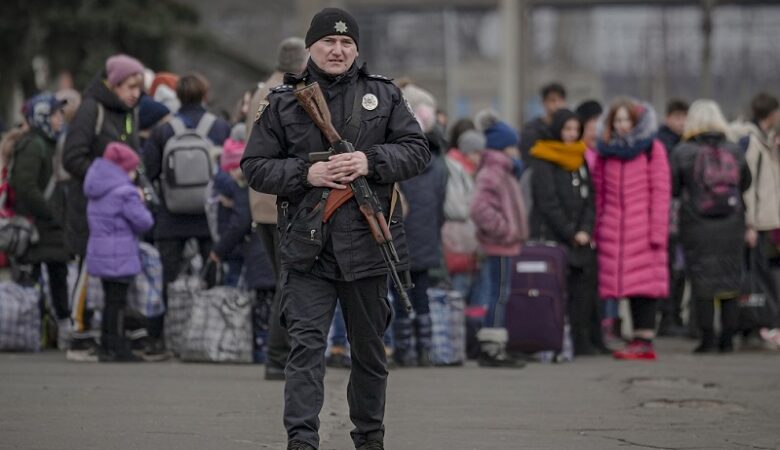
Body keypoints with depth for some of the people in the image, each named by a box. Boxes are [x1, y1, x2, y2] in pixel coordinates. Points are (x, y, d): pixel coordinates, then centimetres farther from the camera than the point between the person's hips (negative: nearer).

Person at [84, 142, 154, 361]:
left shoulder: (96, 193, 13)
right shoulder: (126, 192, -16)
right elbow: (143, 222, -17)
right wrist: (141, 203, 5)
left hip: (99, 253, 9)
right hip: (119, 257, -9)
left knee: (111, 300, 15)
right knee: (117, 301, -5)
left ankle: (107, 347, 19)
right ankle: (116, 348, -5)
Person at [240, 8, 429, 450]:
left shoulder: (384, 95, 7)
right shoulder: (283, 102, 4)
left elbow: (417, 150, 4)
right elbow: (255, 166, 3)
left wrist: (370, 161, -13)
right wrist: (306, 173, -13)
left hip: (367, 243, 2)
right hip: (307, 247, -2)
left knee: (369, 347, 13)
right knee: (306, 343, -12)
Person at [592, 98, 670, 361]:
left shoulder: (652, 149, 3)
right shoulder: (606, 151, 14)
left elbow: (660, 191, -1)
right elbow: (599, 193, 13)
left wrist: (657, 230, -7)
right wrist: (597, 228, 5)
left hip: (642, 228, -4)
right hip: (613, 229, 4)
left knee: (645, 284, -7)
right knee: (627, 283, 1)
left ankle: (645, 342, -7)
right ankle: (639, 339, 5)